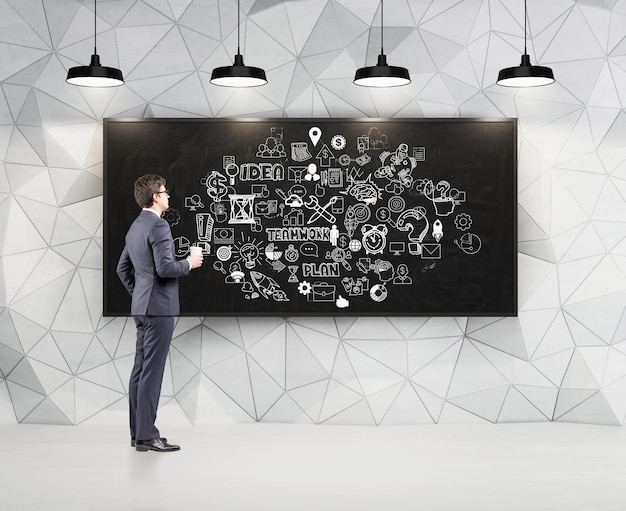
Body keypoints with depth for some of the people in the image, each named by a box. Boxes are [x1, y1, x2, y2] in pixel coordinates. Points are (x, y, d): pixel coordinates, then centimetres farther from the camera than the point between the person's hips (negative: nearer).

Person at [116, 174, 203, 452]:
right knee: (151, 372, -7)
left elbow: (123, 268, 20)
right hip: (159, 307, -10)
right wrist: (189, 263, -5)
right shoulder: (158, 225, -14)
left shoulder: (135, 227, 15)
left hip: (141, 307, 10)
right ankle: (146, 435, -4)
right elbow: (165, 268, -22)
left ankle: (138, 432, 16)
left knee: (140, 370, 11)